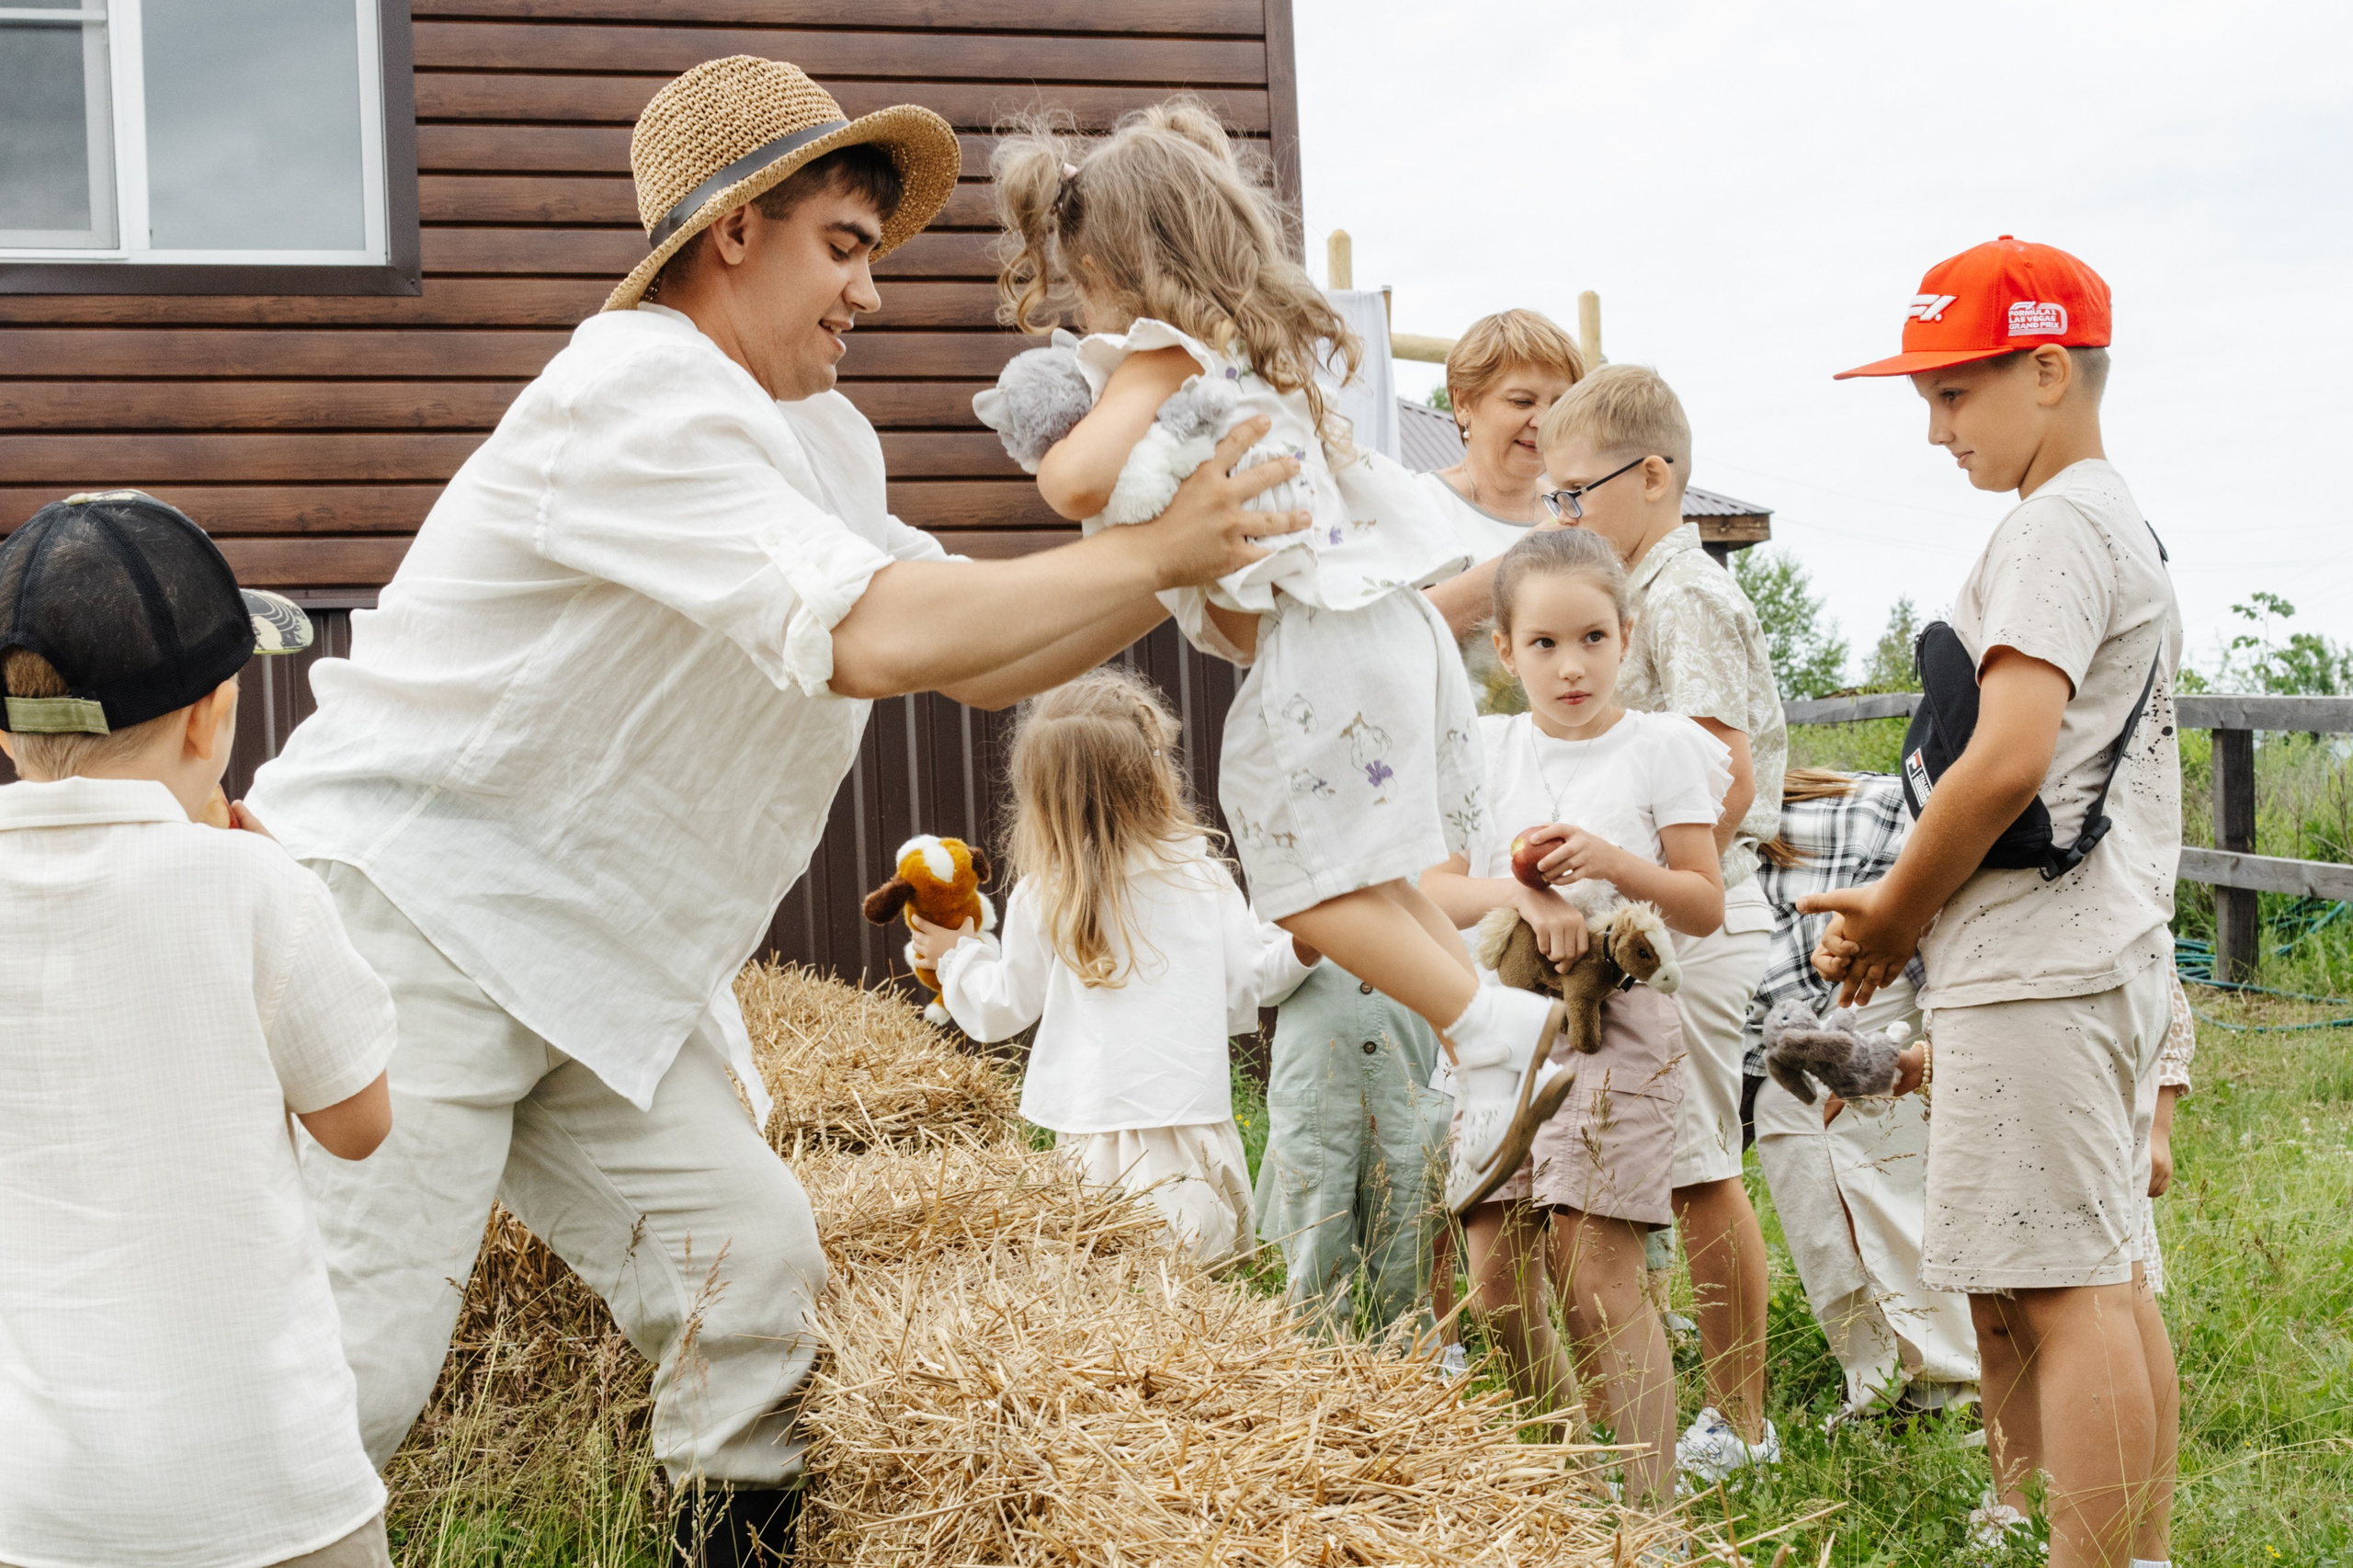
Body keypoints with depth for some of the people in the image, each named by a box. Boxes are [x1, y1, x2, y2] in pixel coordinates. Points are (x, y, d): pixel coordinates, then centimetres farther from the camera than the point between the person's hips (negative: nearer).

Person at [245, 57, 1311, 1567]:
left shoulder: (821, 439, 12)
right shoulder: (632, 399, -20)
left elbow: (978, 656, 15)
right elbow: (873, 636, -30)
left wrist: (1183, 562, 3)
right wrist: (1151, 551, -21)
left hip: (594, 961, 9)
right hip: (402, 917, -9)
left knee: (749, 1258, -1)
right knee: (357, 1363, -12)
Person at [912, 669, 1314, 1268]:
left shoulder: (1042, 897, 2)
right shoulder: (1205, 880, 2)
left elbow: (1004, 1010, 13)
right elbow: (1242, 992, 8)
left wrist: (956, 955, 29)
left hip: (1094, 1131, 0)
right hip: (1195, 1120, 1)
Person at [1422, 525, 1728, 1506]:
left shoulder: (1660, 747, 0)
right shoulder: (1484, 750, 10)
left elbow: (1706, 906, -1)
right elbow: (1434, 890, 2)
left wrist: (1615, 862, -17)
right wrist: (1523, 891, -17)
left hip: (1611, 1028, -4)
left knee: (1597, 1280, -10)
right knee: (1496, 1284, 5)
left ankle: (1651, 1509, -2)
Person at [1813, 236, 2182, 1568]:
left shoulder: (2055, 527, -12)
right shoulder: (2134, 529, 20)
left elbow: (2008, 760, -22)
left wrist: (1895, 912, -9)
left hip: (2036, 970, -10)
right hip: (2117, 957, 10)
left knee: (2055, 1292, -9)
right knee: (2108, 1280, 14)